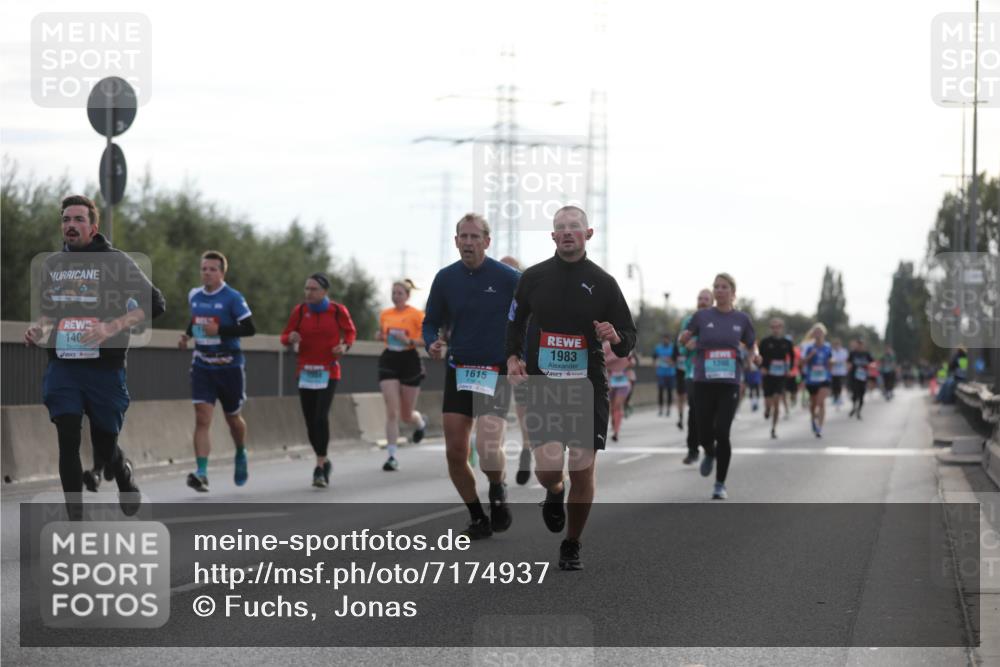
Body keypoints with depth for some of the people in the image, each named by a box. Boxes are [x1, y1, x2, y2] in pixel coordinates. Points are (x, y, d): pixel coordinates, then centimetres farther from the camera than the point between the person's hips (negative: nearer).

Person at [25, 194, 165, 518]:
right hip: (62, 367, 3)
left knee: (104, 448, 8)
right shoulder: (52, 264, 9)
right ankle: (75, 521, -3)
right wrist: (38, 328, 1)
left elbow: (154, 304, -9)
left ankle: (124, 474, 44)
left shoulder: (115, 261, -5)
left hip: (105, 370, -3)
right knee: (68, 441, -9)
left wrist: (112, 327, -21)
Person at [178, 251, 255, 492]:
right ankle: (201, 473, -20)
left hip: (229, 366, -3)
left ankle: (241, 455, 45)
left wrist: (220, 331, -25)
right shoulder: (194, 295, 6)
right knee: (202, 418, -13)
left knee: (233, 418, 14)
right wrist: (187, 334, 5)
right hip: (202, 367, 3)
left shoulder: (232, 298, -11)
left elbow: (249, 328, -15)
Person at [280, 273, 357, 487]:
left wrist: (345, 346, -7)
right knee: (310, 420, 6)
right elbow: (285, 337, 6)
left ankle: (320, 468, -14)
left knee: (321, 417, -17)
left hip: (329, 372, -3)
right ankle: (323, 462, 27)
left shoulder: (338, 310, -4)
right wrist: (291, 338, -17)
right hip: (305, 371, 3)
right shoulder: (299, 311, 0)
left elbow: (350, 331, 13)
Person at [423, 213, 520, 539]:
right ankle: (478, 519, 17)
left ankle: (498, 492, 14)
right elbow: (431, 322, 13)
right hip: (458, 371, 4)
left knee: (488, 447, -20)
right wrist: (432, 344, -9)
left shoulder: (509, 279, -7)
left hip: (497, 373, -4)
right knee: (455, 452, -2)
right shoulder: (445, 278, 3)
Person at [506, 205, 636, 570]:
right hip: (543, 385, 0)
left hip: (588, 388, 0)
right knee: (549, 466, -14)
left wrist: (616, 337, -16)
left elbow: (628, 340, 7)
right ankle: (555, 493, 25)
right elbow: (514, 324, 16)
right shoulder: (533, 277, 5)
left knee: (583, 468, -1)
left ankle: (572, 546, 17)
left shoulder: (603, 282, 3)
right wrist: (512, 357, -2)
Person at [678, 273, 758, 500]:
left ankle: (720, 485, 2)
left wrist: (755, 356, -7)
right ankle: (709, 454, 41)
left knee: (722, 433, -12)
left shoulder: (741, 319, 4)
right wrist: (685, 337, -12)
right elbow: (683, 340, 12)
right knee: (704, 434, 2)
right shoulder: (702, 316, 2)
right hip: (703, 383, 1)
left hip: (729, 384, -1)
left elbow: (752, 345, 16)